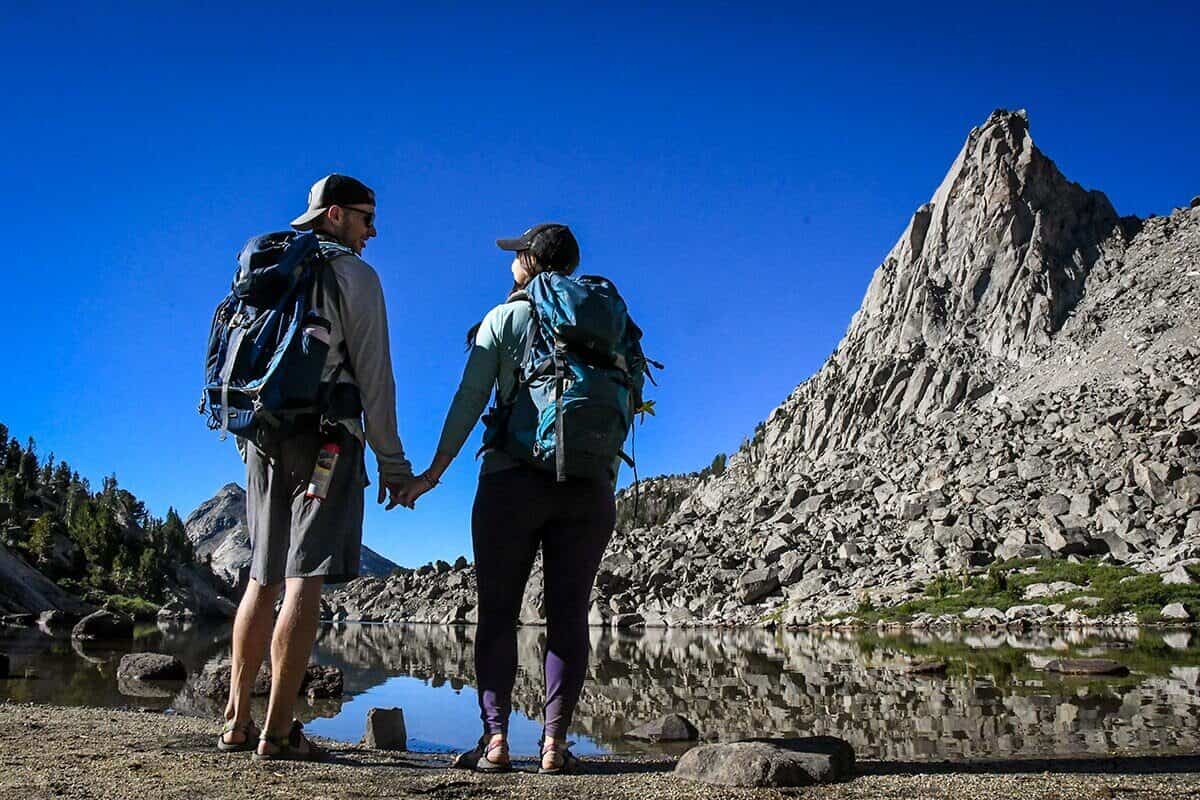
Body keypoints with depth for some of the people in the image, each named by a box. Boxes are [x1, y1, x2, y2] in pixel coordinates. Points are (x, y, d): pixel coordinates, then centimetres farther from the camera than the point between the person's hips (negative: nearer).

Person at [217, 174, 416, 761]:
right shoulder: (353, 275, 0)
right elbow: (373, 374, -6)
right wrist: (392, 460, -5)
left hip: (263, 436, 7)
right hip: (326, 436, -7)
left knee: (263, 578, 12)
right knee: (304, 581, -8)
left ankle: (237, 720, 15)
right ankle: (278, 731, -9)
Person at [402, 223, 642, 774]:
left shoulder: (505, 318, 4)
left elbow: (470, 399, -2)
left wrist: (434, 471, 2)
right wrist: (606, 487, 13)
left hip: (512, 480, -2)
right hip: (589, 488, 3)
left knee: (497, 612, 4)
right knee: (568, 616, 5)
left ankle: (495, 739, 0)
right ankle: (555, 743, 2)